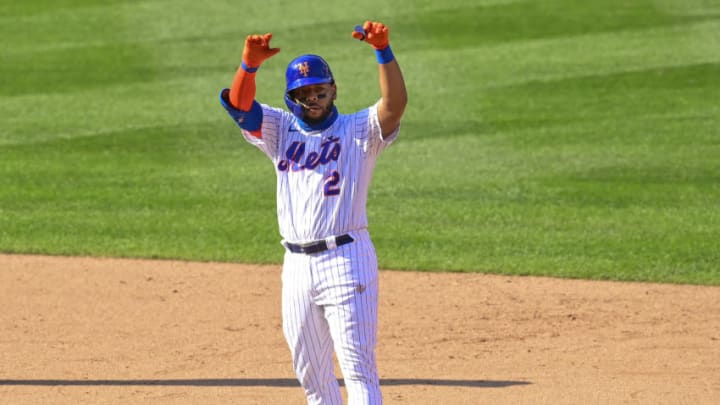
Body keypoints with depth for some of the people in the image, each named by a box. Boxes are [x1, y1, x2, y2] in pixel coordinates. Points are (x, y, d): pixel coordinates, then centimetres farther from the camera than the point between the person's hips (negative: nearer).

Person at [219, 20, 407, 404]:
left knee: (357, 366, -10)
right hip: (297, 265, 5)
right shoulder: (281, 130, 13)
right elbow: (238, 103, -2)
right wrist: (250, 64, -22)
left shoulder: (358, 130, 2)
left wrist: (383, 51, -31)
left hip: (346, 259, -5)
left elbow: (396, 103, -16)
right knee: (310, 372, 11)